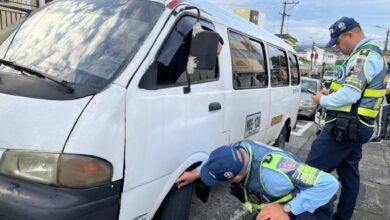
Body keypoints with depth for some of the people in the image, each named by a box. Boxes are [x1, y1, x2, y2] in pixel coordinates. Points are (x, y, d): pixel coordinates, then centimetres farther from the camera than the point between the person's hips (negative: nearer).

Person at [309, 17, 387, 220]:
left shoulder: (365, 55, -16)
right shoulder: (369, 54, 18)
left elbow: (349, 95, -24)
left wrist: (323, 101, -8)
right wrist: (330, 93, 12)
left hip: (344, 126, -11)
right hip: (356, 127, 11)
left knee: (312, 170, -8)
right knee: (349, 173, 16)